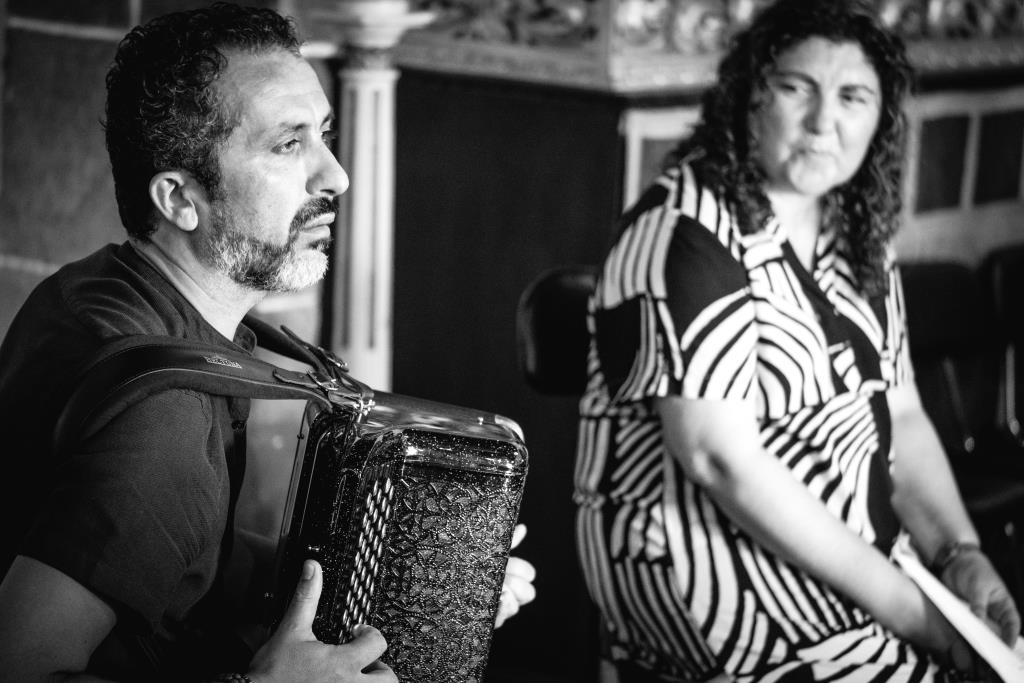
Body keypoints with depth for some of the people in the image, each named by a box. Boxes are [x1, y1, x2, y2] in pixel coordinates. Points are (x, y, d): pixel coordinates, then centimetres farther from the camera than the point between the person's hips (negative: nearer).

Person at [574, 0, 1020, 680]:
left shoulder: (856, 238, 10)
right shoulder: (686, 235, -16)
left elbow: (901, 415, 11)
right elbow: (720, 458, -22)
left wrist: (960, 552, -7)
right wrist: (895, 602, -20)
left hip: (849, 552, 8)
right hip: (703, 564, -7)